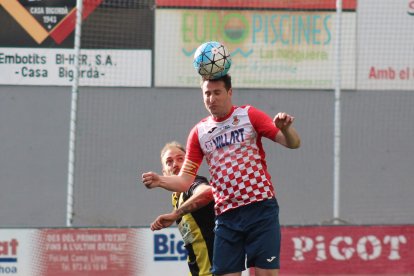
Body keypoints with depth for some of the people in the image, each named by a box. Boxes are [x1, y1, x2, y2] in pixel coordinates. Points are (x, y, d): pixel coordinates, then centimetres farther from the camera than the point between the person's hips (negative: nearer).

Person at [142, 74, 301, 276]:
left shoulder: (249, 115, 1)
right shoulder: (199, 132, 10)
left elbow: (293, 143, -4)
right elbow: (185, 180, 8)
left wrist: (285, 129, -27)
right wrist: (160, 181, -12)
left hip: (260, 208, -3)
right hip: (226, 216, 3)